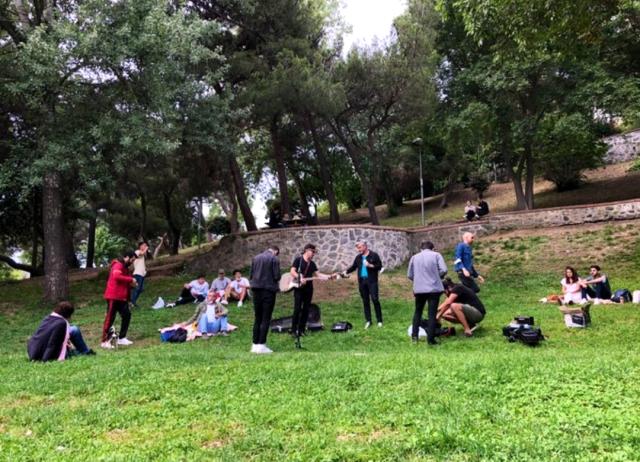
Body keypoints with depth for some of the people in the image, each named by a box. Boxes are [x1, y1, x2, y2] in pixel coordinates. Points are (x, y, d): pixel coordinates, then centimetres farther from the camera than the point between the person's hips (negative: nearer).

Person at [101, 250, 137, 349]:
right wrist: (131, 279, -24)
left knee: (127, 315, 9)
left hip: (122, 297, 10)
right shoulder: (118, 265, -13)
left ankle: (121, 338, 16)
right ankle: (105, 341, -1)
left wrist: (131, 284, 8)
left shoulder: (124, 267, 19)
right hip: (114, 297, -10)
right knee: (110, 318, -5)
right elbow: (116, 276, -31)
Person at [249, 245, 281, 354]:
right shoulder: (274, 259, -7)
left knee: (257, 318, 12)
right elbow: (277, 276, -10)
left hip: (256, 290, 5)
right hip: (269, 290, -5)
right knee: (266, 319, 0)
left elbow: (250, 275, 9)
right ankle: (261, 345, -2)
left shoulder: (255, 258, 9)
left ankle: (255, 345, 15)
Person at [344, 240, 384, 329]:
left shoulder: (374, 255, -4)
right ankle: (368, 321, 17)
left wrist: (370, 265, -19)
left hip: (372, 281, -5)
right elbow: (353, 266, 13)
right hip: (362, 281, 5)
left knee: (375, 299, -6)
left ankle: (379, 320, 6)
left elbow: (379, 266, -6)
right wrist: (346, 271, -3)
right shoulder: (358, 257, 10)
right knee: (365, 301, 8)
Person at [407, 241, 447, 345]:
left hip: (419, 289, 3)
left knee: (418, 311, 20)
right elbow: (443, 270, -8)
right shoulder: (436, 255, 3)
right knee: (432, 314, 2)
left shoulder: (414, 257, 11)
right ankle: (430, 339, 1)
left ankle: (414, 335, 18)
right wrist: (437, 277, 11)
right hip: (434, 288, -2)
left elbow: (409, 275, 10)